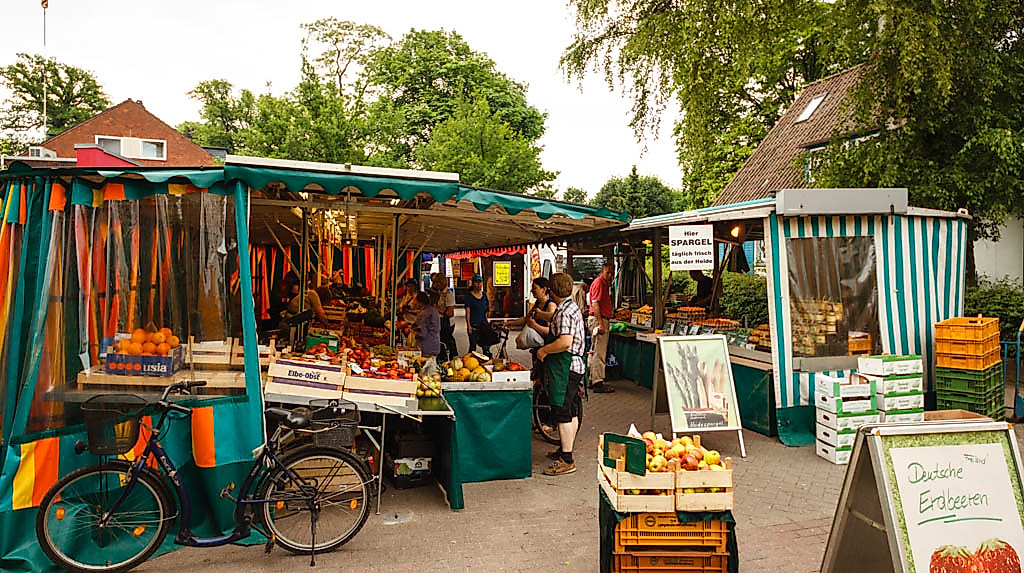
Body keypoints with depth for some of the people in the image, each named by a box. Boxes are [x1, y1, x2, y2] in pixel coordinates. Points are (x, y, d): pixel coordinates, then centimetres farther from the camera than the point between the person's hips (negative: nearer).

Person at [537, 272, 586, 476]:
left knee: (563, 414, -6)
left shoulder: (564, 312, -17)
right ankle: (566, 450, 29)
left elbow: (565, 342, -28)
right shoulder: (572, 307, 15)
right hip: (574, 366, 11)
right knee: (571, 412, 17)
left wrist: (544, 350, -15)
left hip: (565, 366, -11)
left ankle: (567, 461, -2)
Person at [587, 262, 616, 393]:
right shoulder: (598, 282, -11)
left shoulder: (606, 283, 20)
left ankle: (593, 380, 19)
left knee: (596, 352, 13)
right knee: (599, 352, -11)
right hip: (598, 320, -10)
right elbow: (595, 304, -19)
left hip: (603, 320, 10)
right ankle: (598, 383, -10)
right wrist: (601, 323, -24)